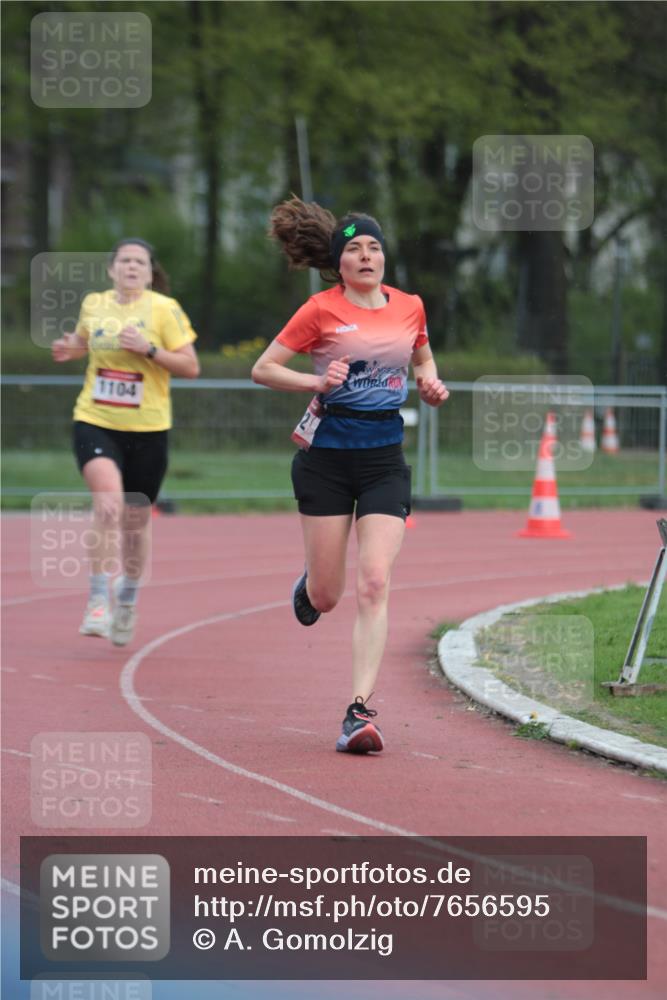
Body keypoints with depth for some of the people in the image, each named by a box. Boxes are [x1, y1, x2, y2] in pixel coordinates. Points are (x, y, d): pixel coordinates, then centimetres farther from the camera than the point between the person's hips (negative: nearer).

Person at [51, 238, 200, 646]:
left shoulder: (165, 309, -6)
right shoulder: (93, 304, 3)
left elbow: (191, 367, -7)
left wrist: (148, 350, -20)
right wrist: (70, 349, 3)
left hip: (147, 429, 0)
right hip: (96, 423, 0)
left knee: (136, 520, 12)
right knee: (108, 504, -24)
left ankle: (127, 601, 38)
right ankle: (99, 601, -19)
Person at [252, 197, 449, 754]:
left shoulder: (410, 306, 7)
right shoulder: (322, 311, -5)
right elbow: (263, 369, -2)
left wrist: (431, 385, 5)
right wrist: (317, 383, -17)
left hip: (386, 458, 2)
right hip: (328, 453, -2)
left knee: (375, 582, -13)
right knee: (328, 596, 3)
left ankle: (361, 709, -14)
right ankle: (309, 586, 43)